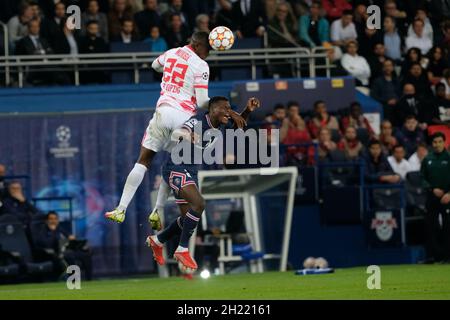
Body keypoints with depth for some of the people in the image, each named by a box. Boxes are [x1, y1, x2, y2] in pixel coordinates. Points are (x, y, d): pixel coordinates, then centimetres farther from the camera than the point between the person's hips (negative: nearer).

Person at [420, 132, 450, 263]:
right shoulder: (427, 160, 10)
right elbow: (423, 178, 10)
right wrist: (433, 189, -5)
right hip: (431, 197, 3)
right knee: (430, 226, 0)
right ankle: (433, 255, 3)